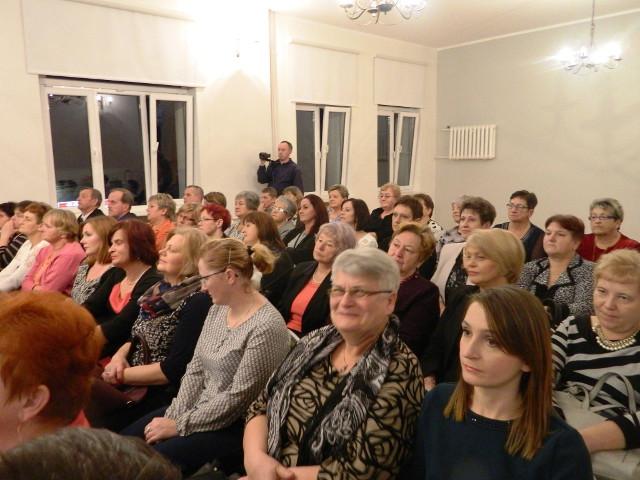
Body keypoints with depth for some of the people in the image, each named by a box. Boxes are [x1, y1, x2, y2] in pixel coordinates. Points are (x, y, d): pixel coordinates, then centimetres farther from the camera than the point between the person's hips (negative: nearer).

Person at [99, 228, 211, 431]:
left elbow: (173, 369, -19)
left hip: (162, 396, -7)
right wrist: (119, 356, -5)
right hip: (135, 387, 7)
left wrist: (122, 375, -13)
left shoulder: (197, 302, -16)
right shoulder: (160, 290, 9)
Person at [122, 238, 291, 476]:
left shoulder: (267, 327, -24)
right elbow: (195, 369, 6)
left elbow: (237, 399, -22)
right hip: (200, 410, 8)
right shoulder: (218, 309, 3)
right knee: (127, 438, 1)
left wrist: (179, 425, -16)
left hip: (236, 425, -8)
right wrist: (173, 416, -5)